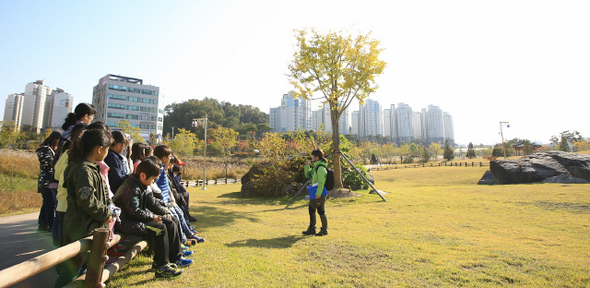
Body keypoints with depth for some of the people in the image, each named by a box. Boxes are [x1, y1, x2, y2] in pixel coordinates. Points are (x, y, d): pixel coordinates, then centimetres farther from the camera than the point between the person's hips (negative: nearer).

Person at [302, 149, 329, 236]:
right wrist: (307, 165, 8)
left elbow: (321, 182, -22)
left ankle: (324, 230, 14)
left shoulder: (321, 168, -19)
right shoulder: (315, 166, 12)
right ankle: (311, 229, 26)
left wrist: (318, 194, -22)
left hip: (320, 193, -10)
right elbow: (307, 175, 21)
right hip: (314, 193, 10)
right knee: (311, 210, 15)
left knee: (321, 211, 0)